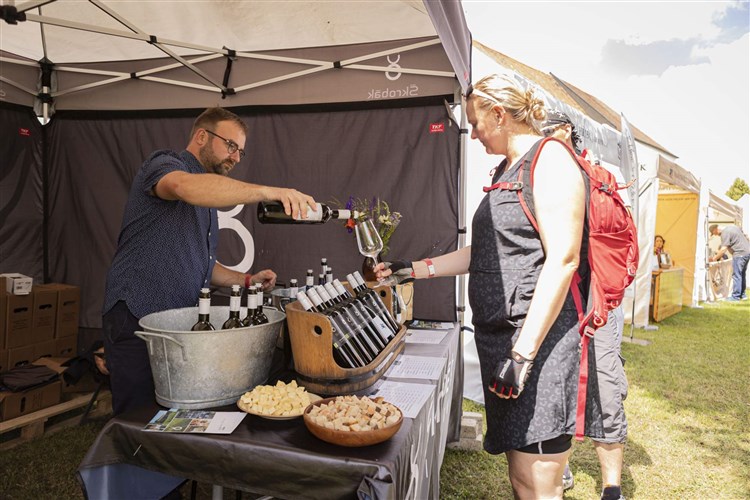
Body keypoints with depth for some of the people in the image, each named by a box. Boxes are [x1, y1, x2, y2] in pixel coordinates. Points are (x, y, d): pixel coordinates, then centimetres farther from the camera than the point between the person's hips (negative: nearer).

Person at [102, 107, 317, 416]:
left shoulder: (208, 202, 20)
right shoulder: (163, 164, -6)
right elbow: (186, 187, -33)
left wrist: (248, 281, 10)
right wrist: (269, 191, -41)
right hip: (136, 321, -8)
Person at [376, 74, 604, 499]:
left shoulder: (549, 158, -8)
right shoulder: (506, 171, 19)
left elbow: (563, 259, -18)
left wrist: (524, 353, -21)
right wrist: (413, 269, 20)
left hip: (540, 340, -8)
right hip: (501, 336, 8)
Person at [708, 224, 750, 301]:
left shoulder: (725, 233, -14)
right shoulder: (733, 227, 15)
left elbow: (723, 250, -19)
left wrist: (714, 258, -13)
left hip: (739, 254, -10)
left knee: (736, 275, -5)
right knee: (742, 274, 16)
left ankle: (736, 296, -2)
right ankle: (743, 295, 22)